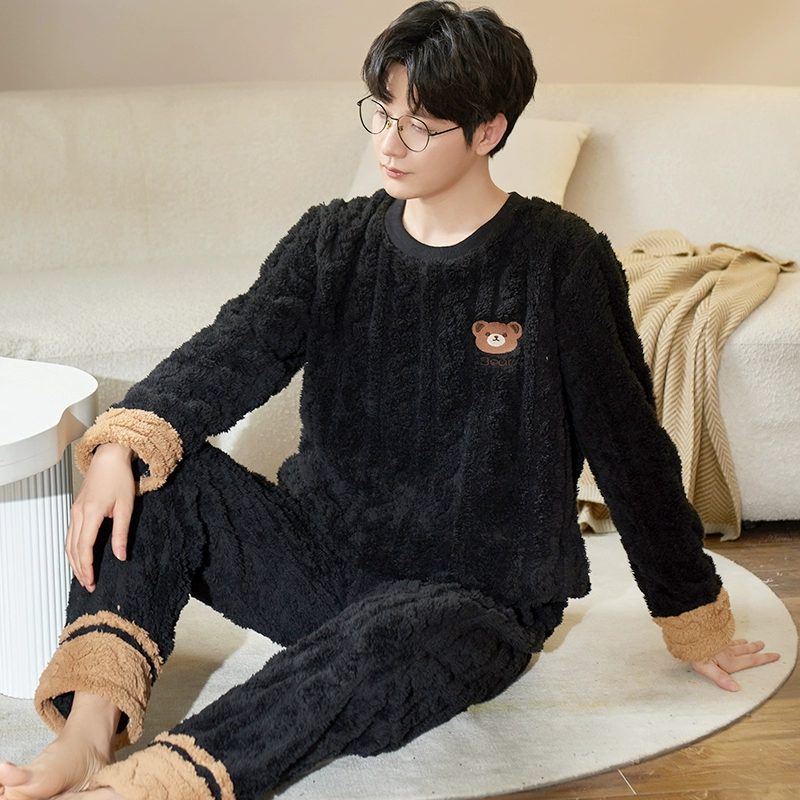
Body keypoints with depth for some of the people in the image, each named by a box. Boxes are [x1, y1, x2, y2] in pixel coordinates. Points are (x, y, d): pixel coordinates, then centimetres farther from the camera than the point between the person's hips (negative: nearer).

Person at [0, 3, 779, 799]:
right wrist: (120, 445, -32)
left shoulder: (560, 262, -7)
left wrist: (696, 622, 3)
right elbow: (236, 350, -13)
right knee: (158, 475, -17)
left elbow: (629, 448, -4)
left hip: (478, 600, -4)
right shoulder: (333, 241, 4)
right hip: (324, 554, 4)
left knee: (380, 642, -38)